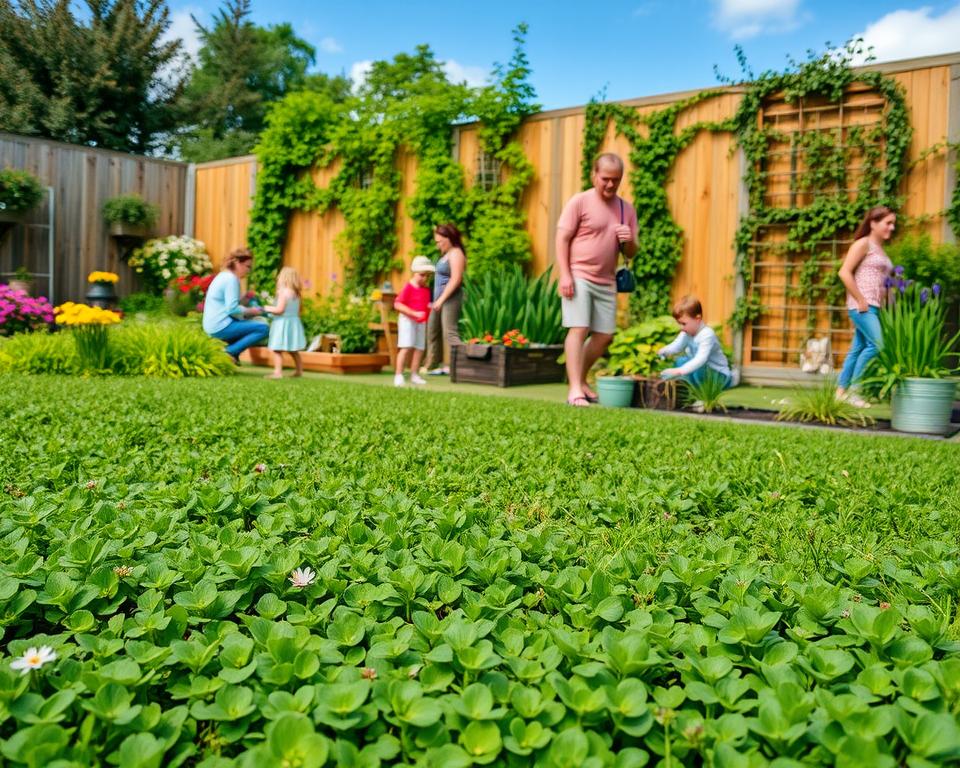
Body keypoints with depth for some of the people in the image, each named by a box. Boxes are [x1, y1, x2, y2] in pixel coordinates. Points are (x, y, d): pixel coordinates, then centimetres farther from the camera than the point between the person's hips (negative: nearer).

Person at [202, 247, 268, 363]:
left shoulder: (223, 276, 17)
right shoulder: (231, 279, -13)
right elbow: (232, 309, -21)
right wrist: (250, 311, -5)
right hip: (221, 326, -10)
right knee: (264, 328, -15)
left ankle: (230, 351, 11)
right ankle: (231, 352, -14)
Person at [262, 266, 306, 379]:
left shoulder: (283, 292, -14)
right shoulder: (296, 294, 11)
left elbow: (279, 309, -20)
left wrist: (268, 308, -2)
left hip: (283, 323, -9)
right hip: (293, 322, 9)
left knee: (277, 349, -8)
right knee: (294, 351, 20)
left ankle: (278, 372, -14)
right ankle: (299, 371, 28)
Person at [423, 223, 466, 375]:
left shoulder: (456, 254, -10)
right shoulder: (446, 254, 17)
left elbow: (456, 279, -19)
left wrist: (441, 299, -20)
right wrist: (437, 299, 13)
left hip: (450, 298, -10)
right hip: (440, 297, 10)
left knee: (450, 332, -15)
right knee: (432, 331, 14)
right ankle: (432, 365, 22)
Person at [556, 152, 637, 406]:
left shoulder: (627, 209, 12)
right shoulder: (579, 201, -3)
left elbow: (631, 254, 15)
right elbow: (562, 239, -7)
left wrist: (628, 241, -9)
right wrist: (565, 275, -16)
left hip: (606, 281, 6)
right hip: (578, 277, -6)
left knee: (604, 335, 7)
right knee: (578, 329, -14)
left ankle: (581, 380, 24)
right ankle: (575, 389, -16)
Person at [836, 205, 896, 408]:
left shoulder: (880, 249, 19)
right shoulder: (863, 243, -5)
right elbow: (845, 273, -15)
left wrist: (885, 302, 9)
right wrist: (860, 300, -17)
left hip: (874, 307, 9)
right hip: (862, 306, -8)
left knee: (858, 348, 9)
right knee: (876, 344, -16)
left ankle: (841, 391, 14)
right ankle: (853, 390, -9)